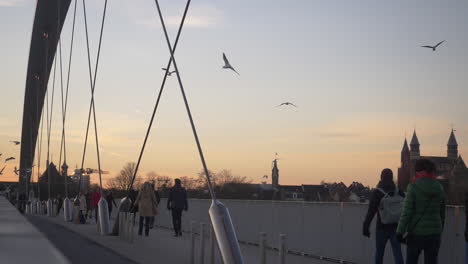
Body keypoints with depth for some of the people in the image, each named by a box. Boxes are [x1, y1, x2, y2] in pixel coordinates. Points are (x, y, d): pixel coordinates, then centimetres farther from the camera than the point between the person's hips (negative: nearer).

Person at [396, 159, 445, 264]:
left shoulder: (413, 187, -9)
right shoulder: (439, 188, 5)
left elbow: (407, 211, -14)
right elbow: (442, 213, 12)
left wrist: (400, 231, -12)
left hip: (416, 233, -3)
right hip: (434, 233, 4)